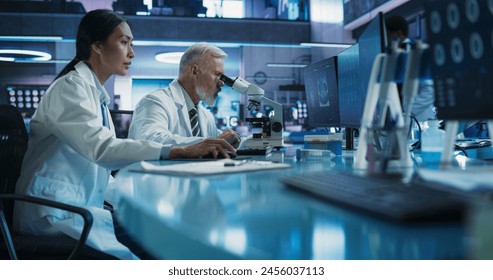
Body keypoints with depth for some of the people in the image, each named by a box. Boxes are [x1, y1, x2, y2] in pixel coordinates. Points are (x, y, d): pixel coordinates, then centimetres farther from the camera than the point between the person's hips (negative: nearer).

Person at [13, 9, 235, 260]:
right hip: (54, 213, -8)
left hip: (83, 207, 8)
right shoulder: (70, 87, -11)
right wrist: (181, 151, -32)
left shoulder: (96, 93, 15)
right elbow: (102, 148, -28)